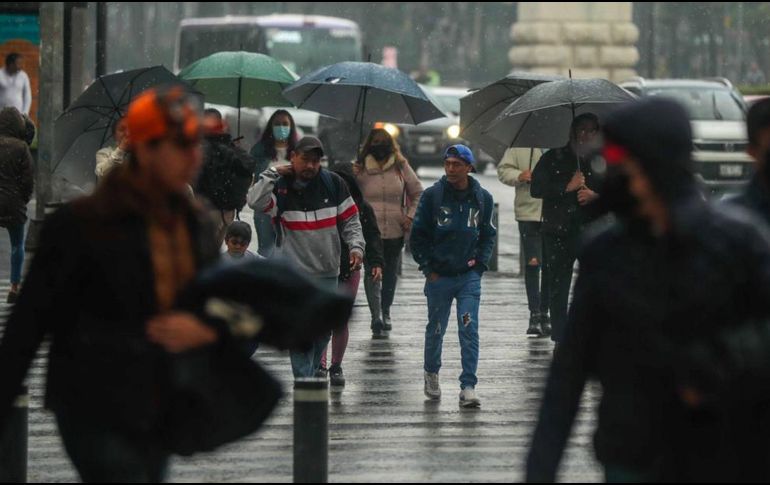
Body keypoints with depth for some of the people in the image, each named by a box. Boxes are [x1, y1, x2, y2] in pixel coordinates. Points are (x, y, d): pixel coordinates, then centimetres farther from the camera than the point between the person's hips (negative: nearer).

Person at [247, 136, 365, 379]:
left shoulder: (333, 183, 4)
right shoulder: (280, 187, -4)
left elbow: (350, 219, 9)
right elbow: (255, 202, -23)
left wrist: (356, 246, -5)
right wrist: (272, 174, -17)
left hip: (327, 272, 3)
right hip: (294, 273, -3)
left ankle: (313, 373, 28)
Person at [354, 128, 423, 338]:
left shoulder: (401, 167, 3)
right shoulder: (361, 169, 1)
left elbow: (418, 193, 11)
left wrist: (410, 216, 1)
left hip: (395, 231, 2)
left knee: (390, 273, 12)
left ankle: (385, 312, 30)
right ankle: (377, 317, -19)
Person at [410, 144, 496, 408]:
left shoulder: (482, 198, 2)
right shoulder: (432, 196, -5)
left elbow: (488, 235, 14)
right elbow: (418, 235, 2)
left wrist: (479, 263, 3)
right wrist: (428, 267, -3)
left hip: (469, 275, 1)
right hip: (438, 276, -1)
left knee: (469, 331, -9)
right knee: (435, 329, 12)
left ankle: (468, 387, -10)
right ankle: (431, 373, 37)